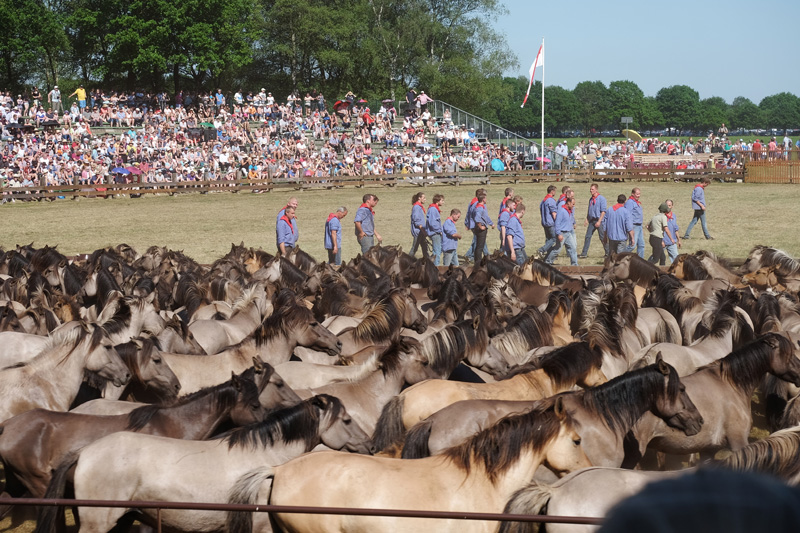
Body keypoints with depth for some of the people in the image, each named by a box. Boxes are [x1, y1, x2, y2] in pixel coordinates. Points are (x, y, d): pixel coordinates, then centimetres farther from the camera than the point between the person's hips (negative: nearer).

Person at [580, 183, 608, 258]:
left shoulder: (601, 198, -8)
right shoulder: (591, 199, 13)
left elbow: (603, 211, -12)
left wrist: (599, 221, -18)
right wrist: (587, 219, 11)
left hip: (599, 220, -6)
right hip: (591, 220, 6)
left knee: (602, 237, 0)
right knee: (587, 236, 1)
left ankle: (608, 253, 13)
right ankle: (584, 253, 2)